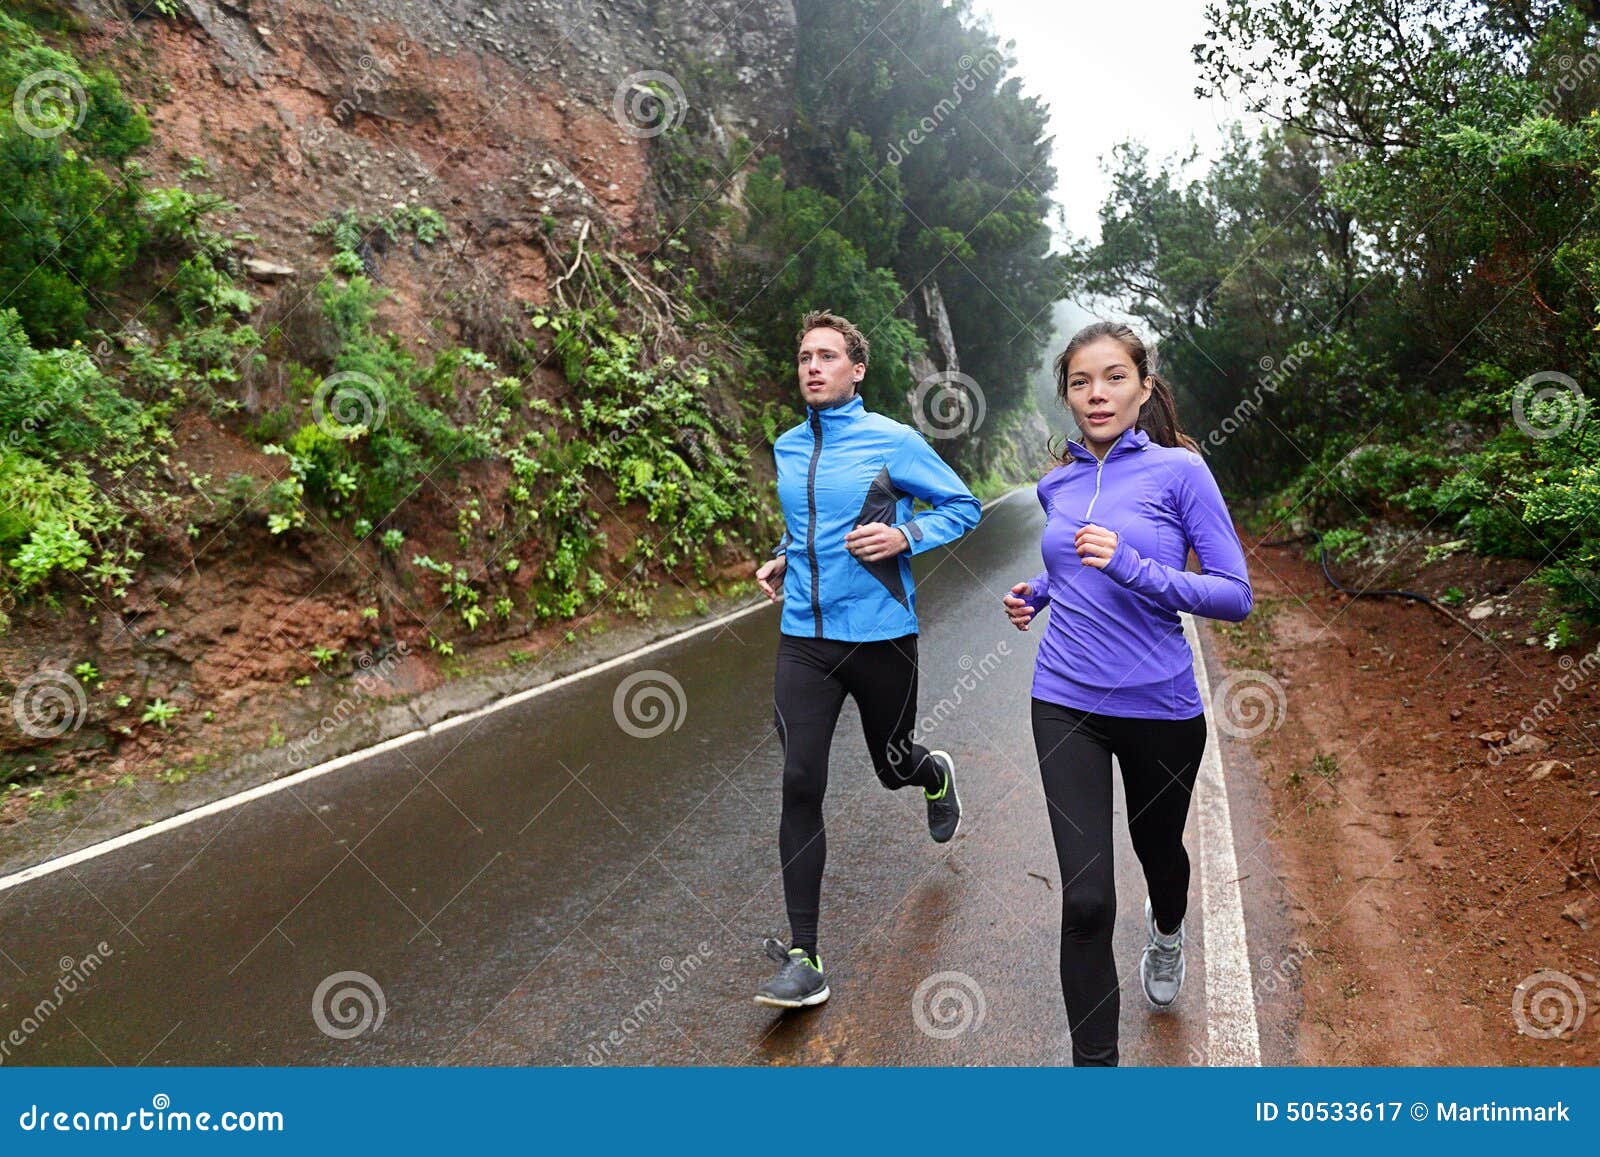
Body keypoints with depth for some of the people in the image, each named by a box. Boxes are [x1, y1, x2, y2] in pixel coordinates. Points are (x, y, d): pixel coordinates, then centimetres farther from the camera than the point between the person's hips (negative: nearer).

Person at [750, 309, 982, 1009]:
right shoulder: (786, 449, 10)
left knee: (892, 768, 15)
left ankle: (937, 774, 57)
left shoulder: (893, 441, -6)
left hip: (880, 635, -3)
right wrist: (782, 558, 9)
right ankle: (803, 959, -1)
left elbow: (963, 507, 1)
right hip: (804, 637, 3)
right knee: (801, 786, -7)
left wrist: (904, 537, -16)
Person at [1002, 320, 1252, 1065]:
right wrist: (1038, 590, 4)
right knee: (1085, 898, -6)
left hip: (1158, 705, -1)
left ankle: (1166, 931, 61)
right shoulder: (1058, 485, 4)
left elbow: (1235, 596, -13)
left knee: (1157, 849, 25)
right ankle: (1094, 1060, 11)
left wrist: (1132, 567, -25)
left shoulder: (1179, 471, -10)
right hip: (1067, 704, 2)